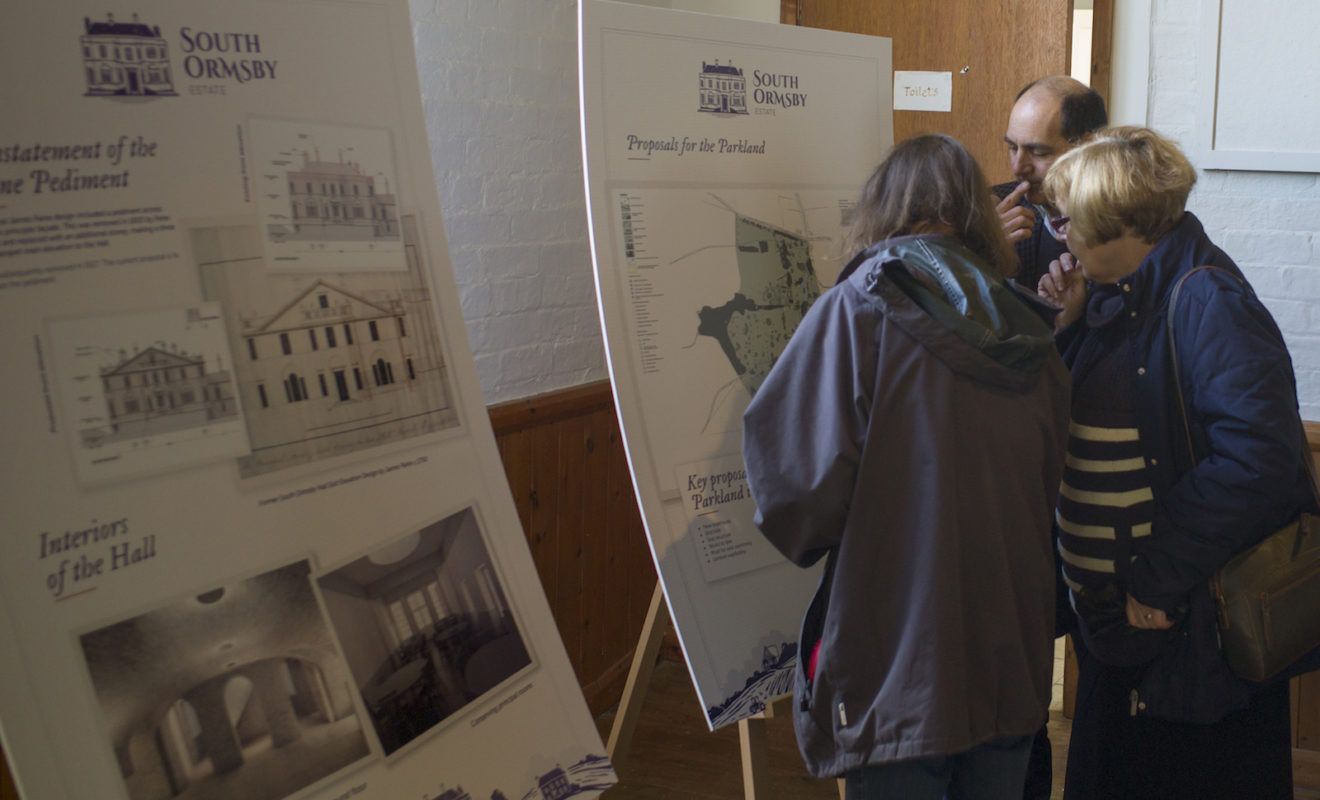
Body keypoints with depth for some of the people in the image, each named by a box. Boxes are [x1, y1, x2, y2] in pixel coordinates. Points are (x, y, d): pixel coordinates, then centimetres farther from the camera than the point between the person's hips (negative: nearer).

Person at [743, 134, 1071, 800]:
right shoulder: (1028, 331, 5)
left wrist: (807, 540, 2)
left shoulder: (857, 310, -13)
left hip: (900, 665, -5)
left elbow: (799, 471, -18)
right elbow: (1050, 484, 11)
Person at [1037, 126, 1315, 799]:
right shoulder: (1112, 295, 7)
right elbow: (1084, 423, 12)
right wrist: (1066, 331, -4)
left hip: (1187, 627, -8)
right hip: (1111, 616, 9)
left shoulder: (1205, 302, -21)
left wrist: (1159, 580, -26)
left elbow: (1256, 454, -31)